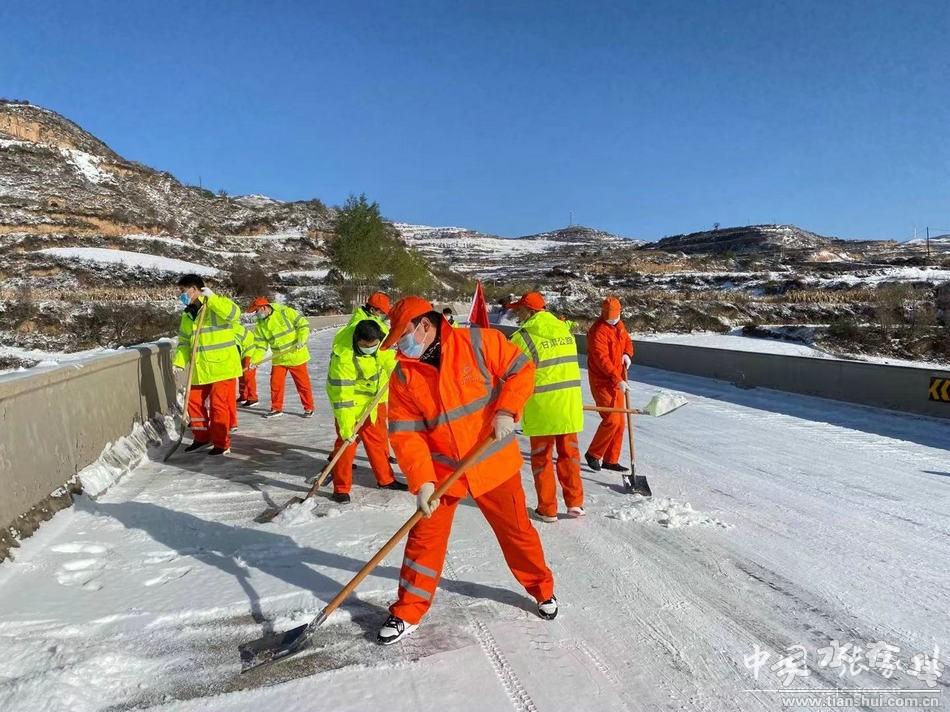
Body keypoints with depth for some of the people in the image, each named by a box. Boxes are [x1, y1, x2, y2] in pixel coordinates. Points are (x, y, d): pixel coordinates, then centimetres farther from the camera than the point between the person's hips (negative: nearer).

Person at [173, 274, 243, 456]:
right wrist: (179, 361, 1)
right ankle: (202, 437, 29)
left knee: (218, 405, -3)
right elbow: (184, 341, 16)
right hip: (200, 369, 7)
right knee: (194, 402, 11)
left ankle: (222, 444, 10)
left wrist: (212, 298, -32)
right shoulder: (187, 315, 14)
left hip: (222, 366, -7)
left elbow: (234, 314, -30)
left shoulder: (218, 304, -9)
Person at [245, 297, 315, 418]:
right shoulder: (260, 326, 3)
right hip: (278, 359, 5)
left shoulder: (285, 312, -13)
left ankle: (309, 408, 16)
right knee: (275, 383, 5)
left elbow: (303, 324, -10)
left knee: (303, 383, 3)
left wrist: (301, 340, -22)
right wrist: (255, 360, -11)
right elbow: (260, 345, 3)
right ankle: (276, 408, 21)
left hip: (296, 356, -5)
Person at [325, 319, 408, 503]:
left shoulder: (382, 335, -21)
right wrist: (346, 427, -32)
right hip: (350, 397, -6)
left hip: (375, 395, 6)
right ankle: (341, 488, 8)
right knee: (347, 440, -6)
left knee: (378, 438, 15)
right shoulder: (343, 356, -36)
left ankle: (385, 479, 30)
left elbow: (390, 357, 3)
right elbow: (342, 393, -33)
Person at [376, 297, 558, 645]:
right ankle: (407, 613, 25)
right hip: (442, 469, 2)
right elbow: (405, 434, -10)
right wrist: (422, 481, -21)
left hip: (494, 461, -1)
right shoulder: (402, 377, -7)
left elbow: (521, 370, -7)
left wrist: (505, 410, -20)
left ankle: (543, 589, 39)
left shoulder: (478, 342, -14)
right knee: (425, 538, 6)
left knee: (516, 530, 14)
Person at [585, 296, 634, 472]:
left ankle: (611, 460, 20)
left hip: (617, 381, 9)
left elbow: (627, 341, 20)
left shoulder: (619, 325, 9)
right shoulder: (598, 331, -18)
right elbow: (602, 359, -24)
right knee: (611, 420, -13)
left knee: (620, 421, 10)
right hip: (602, 382, -9)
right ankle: (593, 454, 6)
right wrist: (618, 380, -28)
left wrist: (627, 354, -4)